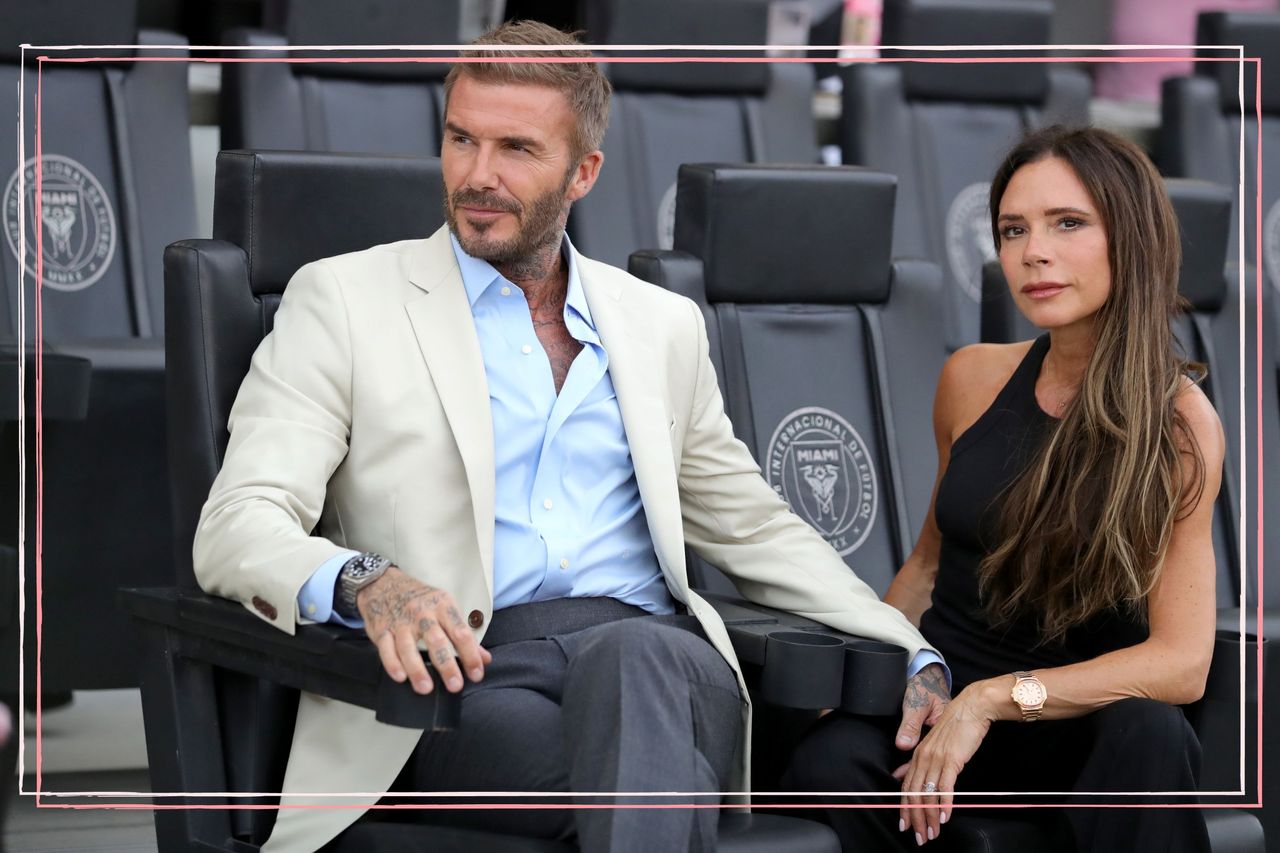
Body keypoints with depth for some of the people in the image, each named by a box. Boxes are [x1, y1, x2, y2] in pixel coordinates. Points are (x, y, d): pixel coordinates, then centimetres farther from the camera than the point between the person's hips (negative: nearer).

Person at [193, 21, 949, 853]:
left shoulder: (663, 325, 23)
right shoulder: (342, 300, 10)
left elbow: (758, 529, 29)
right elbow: (237, 528, -1)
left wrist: (914, 658, 15)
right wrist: (363, 583, -24)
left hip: (652, 651, 4)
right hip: (460, 677, -3)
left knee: (630, 657, -37)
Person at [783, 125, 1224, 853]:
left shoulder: (1179, 423, -8)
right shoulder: (973, 379, 3)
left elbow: (1182, 662, -15)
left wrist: (1000, 697, -22)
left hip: (1079, 719, -2)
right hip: (939, 685, 2)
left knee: (1150, 733, -38)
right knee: (831, 761, -32)